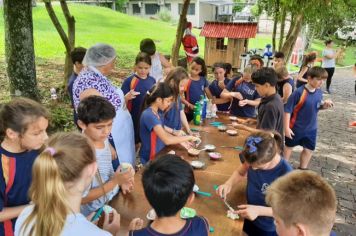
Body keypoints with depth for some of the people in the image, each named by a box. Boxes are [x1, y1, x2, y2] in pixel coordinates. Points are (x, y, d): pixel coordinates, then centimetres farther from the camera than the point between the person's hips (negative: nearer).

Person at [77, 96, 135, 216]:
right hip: (95, 214, -6)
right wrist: (115, 182, -24)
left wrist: (120, 180, -6)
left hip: (114, 198, 6)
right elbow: (82, 198, -20)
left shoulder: (102, 138, -8)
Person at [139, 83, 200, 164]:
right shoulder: (149, 115, -25)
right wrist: (189, 137, -18)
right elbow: (167, 140, -29)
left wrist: (181, 141, -4)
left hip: (160, 153, 7)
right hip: (150, 159, -7)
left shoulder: (159, 112, 1)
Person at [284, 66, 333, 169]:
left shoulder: (319, 92, -7)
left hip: (311, 128, 6)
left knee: (309, 149, 17)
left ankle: (302, 169, 39)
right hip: (296, 128, -5)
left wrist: (325, 105, -12)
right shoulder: (299, 92, -26)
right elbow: (287, 110, -22)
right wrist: (286, 127, -22)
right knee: (289, 147, 16)